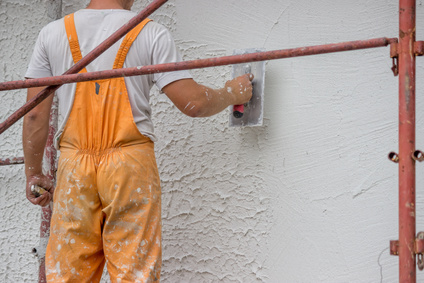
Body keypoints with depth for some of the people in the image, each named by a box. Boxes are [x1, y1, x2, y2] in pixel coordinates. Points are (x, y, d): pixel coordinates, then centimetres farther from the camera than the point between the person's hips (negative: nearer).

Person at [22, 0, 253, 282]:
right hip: (132, 163, -2)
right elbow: (193, 103, -5)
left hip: (74, 165, 2)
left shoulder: (52, 33, 6)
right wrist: (233, 94, 15)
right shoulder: (151, 33, 0)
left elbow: (35, 114, 6)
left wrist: (34, 173, 15)